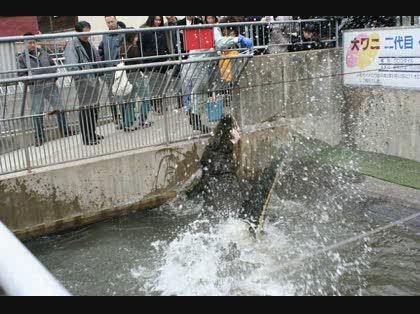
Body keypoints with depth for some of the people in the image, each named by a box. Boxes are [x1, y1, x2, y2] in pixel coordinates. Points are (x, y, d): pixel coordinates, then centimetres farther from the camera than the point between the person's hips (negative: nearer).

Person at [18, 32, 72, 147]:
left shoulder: (43, 52, 10)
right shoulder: (22, 58, 1)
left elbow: (53, 65, 18)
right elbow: (22, 75, -1)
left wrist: (54, 76, 3)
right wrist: (32, 80, -14)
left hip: (50, 85, 3)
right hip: (36, 89, -3)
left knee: (60, 108, 6)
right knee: (37, 113, 0)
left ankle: (64, 131, 21)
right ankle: (39, 137, 11)